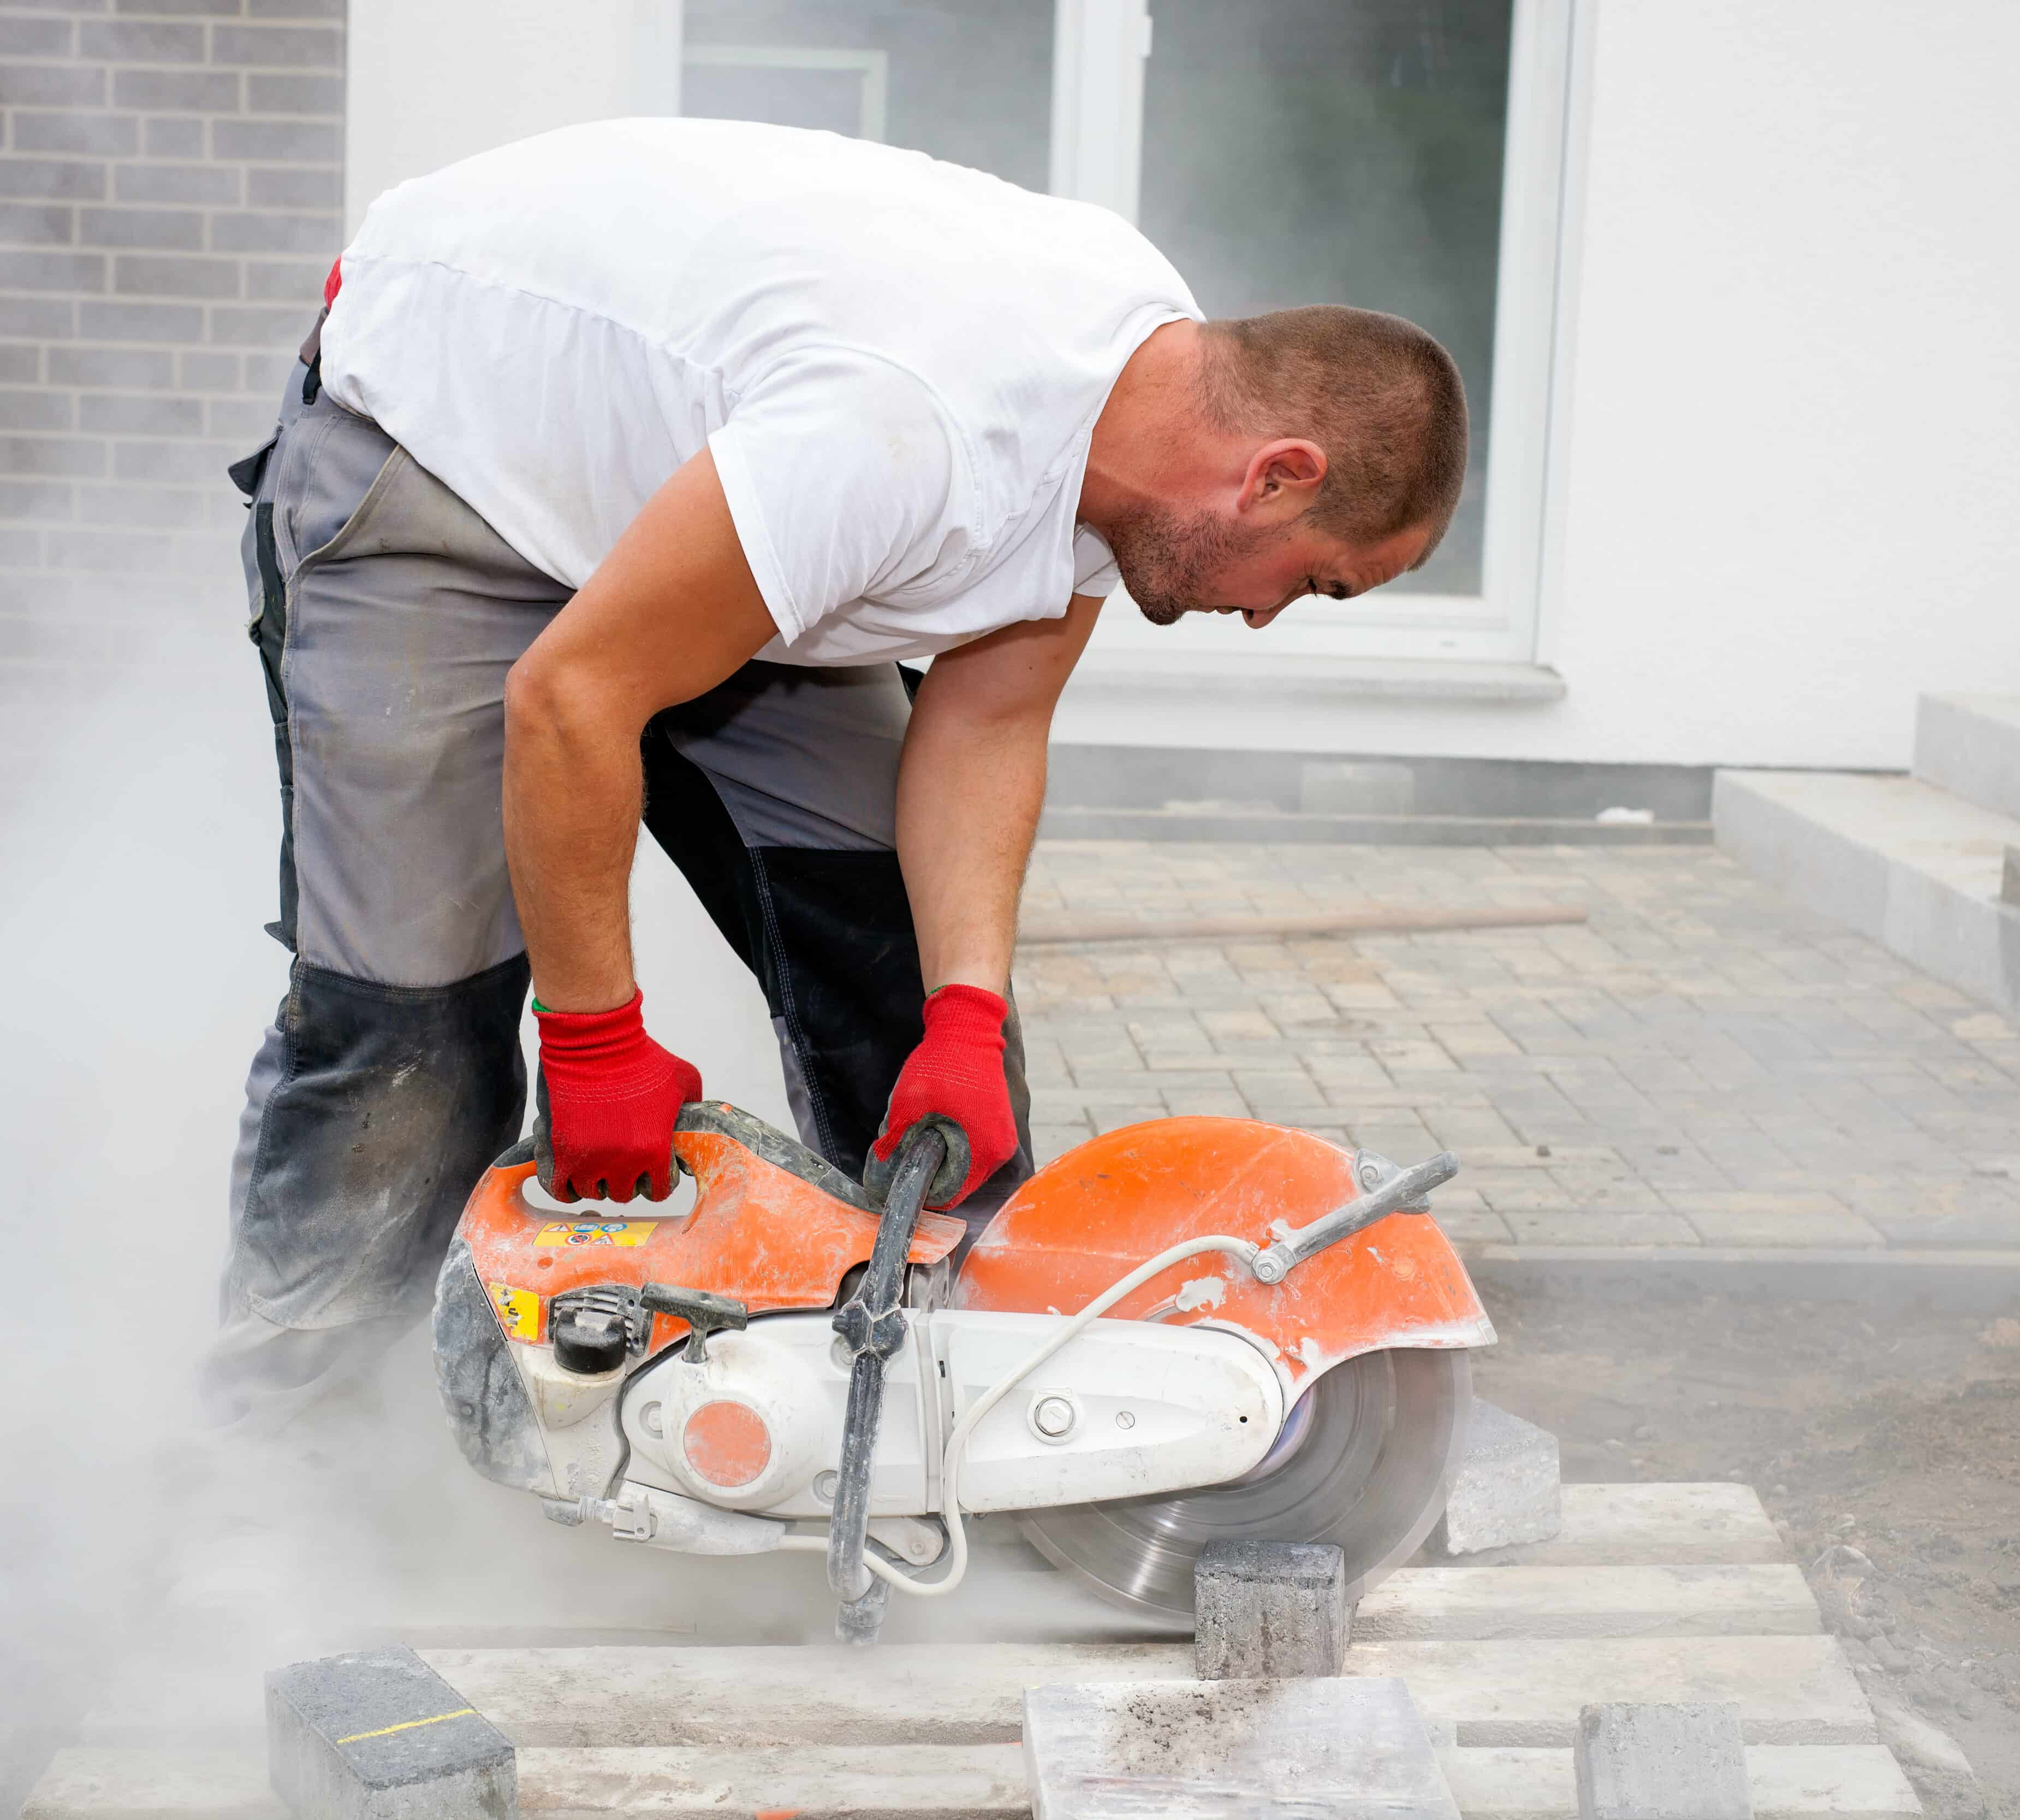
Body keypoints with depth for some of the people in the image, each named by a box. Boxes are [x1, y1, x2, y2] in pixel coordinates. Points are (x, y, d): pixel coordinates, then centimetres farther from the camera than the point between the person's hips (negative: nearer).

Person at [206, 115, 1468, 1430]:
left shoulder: (1161, 372, -11)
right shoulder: (919, 430, -39)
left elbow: (983, 722, -6)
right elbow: (567, 695, -34)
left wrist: (968, 1017, -18)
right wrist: (597, 1040, -24)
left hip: (670, 462, 8)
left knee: (895, 949, 0)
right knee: (411, 1022, -12)